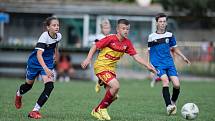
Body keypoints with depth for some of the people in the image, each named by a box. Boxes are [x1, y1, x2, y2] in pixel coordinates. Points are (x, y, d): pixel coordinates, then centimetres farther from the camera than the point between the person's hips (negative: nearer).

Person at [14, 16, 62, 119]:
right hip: (35, 63, -4)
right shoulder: (44, 37, -30)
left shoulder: (58, 36, -10)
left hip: (48, 63, 4)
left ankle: (35, 111, -10)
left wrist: (56, 54, 28)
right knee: (29, 84, 19)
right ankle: (19, 94, 56)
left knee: (49, 86, -17)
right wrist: (46, 69, -51)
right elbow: (39, 55, -40)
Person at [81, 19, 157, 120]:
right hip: (100, 66, -7)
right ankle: (102, 108, -6)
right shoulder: (110, 39, -16)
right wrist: (88, 59, -16)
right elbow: (95, 46, -8)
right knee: (115, 85, -25)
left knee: (112, 96, 2)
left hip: (111, 68, 7)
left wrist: (148, 66, -7)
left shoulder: (127, 43, 0)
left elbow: (136, 56, 1)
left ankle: (97, 111, 24)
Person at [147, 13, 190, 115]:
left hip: (169, 63, 3)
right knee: (165, 81, -26)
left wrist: (183, 57, 10)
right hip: (158, 64, -3)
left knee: (177, 85, -9)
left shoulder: (170, 35, 8)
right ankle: (168, 106, -28)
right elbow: (149, 52, 7)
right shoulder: (152, 37, 0)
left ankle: (173, 102, 19)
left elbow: (174, 48, 21)